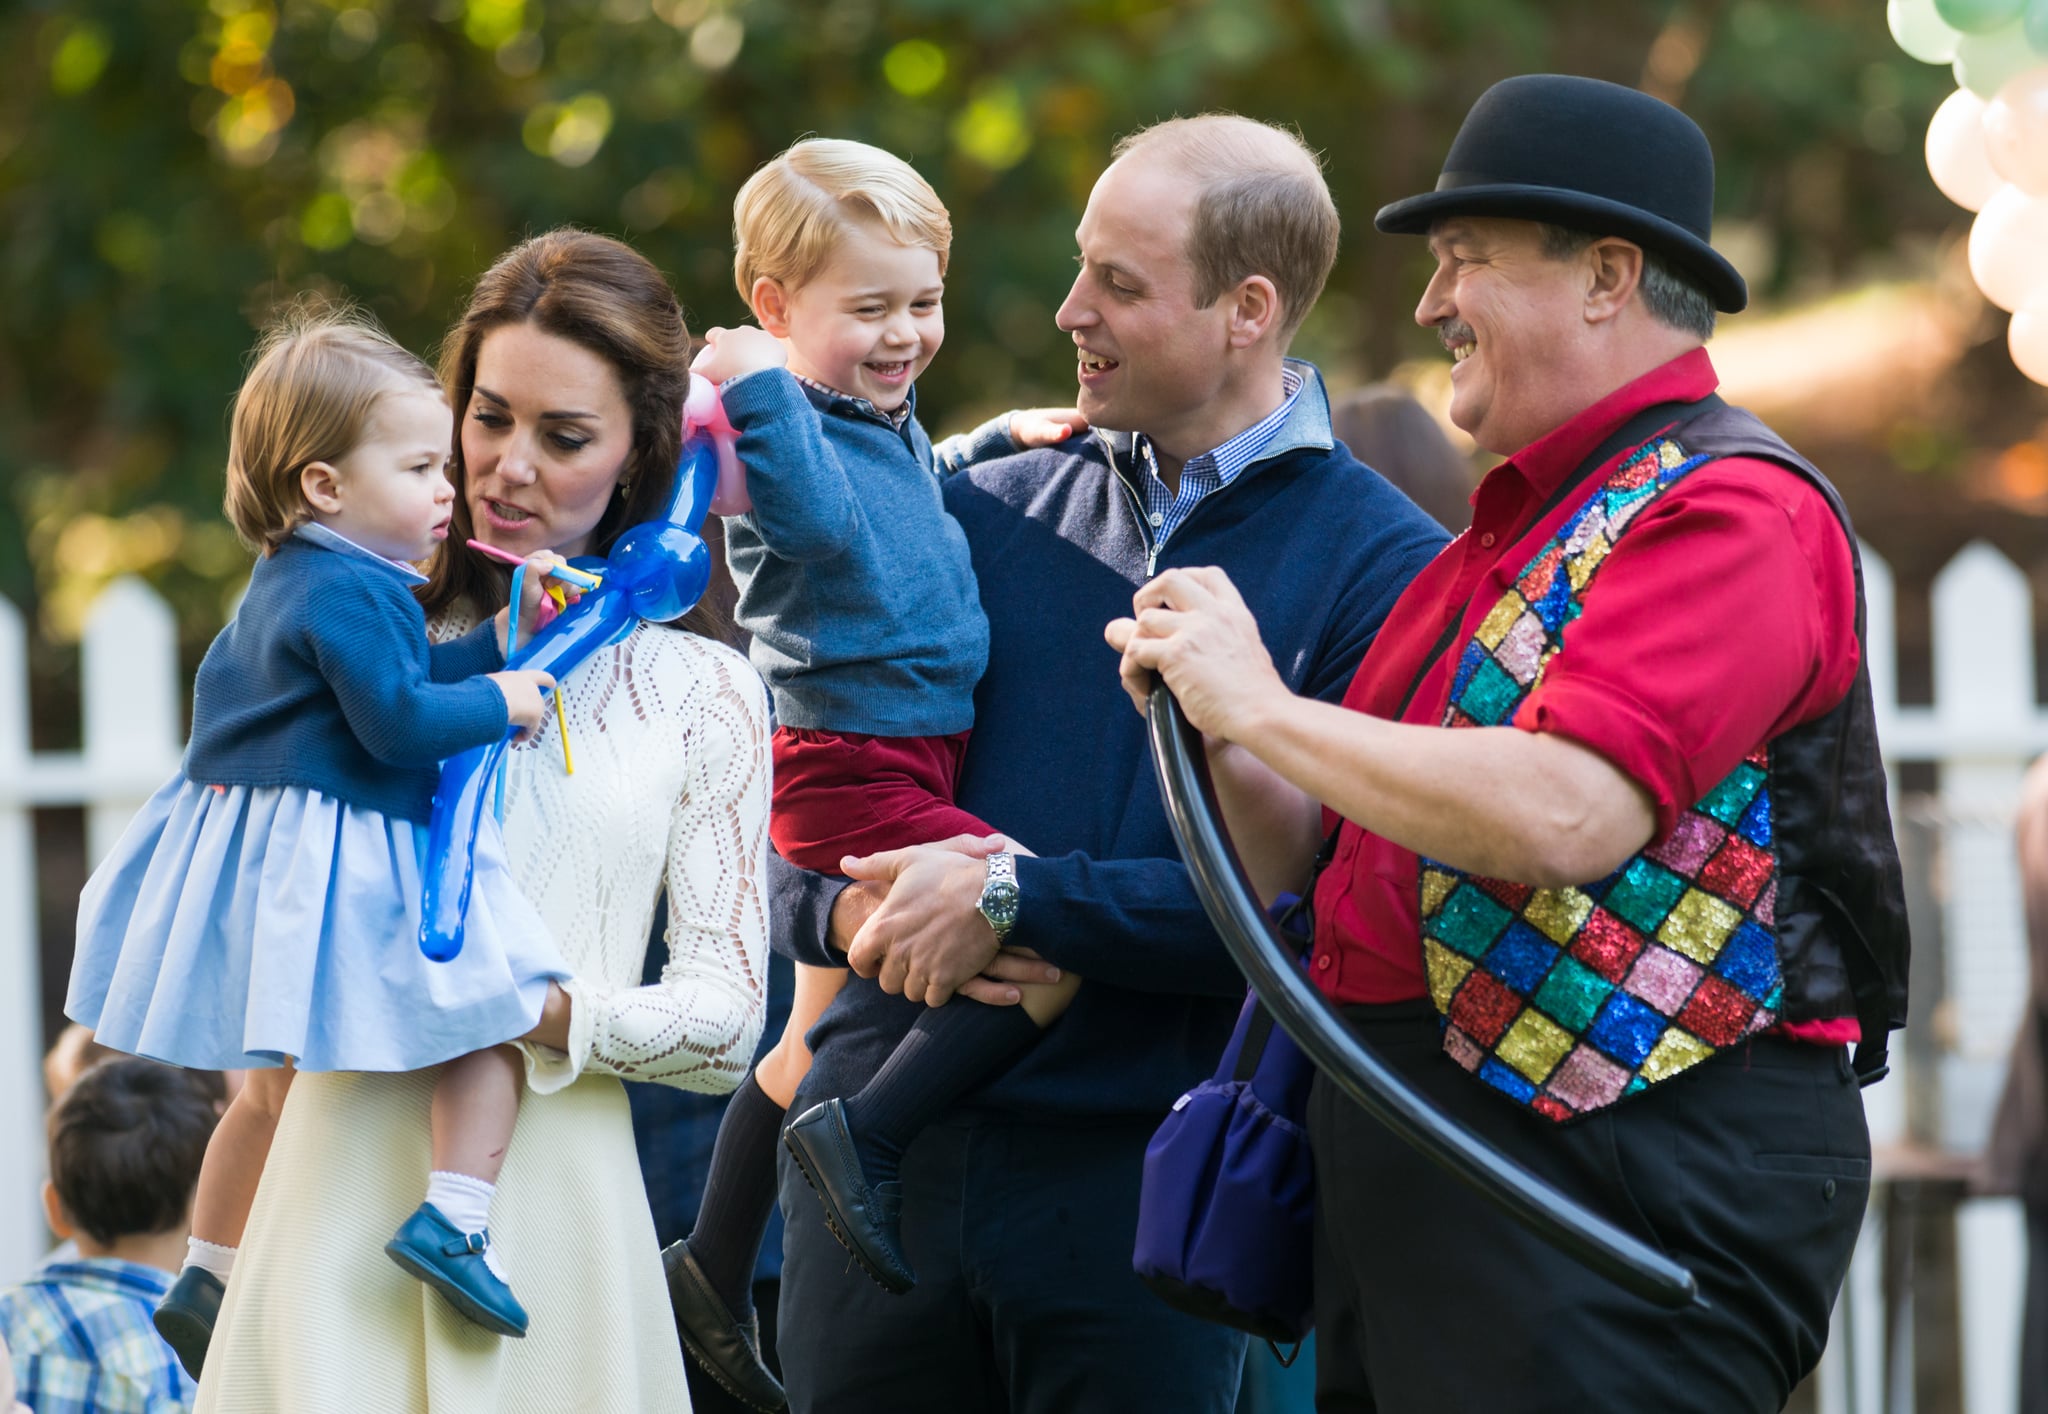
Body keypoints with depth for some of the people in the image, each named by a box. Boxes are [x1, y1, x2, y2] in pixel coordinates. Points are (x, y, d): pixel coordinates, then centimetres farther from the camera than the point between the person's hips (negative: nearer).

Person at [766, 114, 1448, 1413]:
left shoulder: (1383, 567, -3)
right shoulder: (990, 513, 13)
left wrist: (1021, 901, -15)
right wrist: (848, 910, -9)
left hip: (1137, 1173, -4)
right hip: (882, 1151, 4)